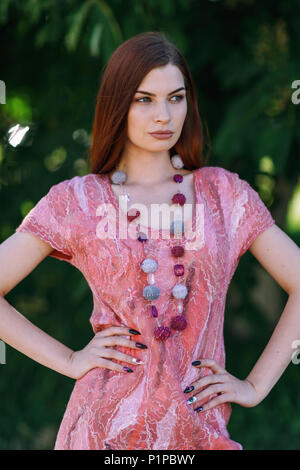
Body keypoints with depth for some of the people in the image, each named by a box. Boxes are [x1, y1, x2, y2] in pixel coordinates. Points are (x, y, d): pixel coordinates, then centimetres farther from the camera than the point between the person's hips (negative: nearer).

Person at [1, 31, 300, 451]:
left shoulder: (224, 193, 5)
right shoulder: (76, 201, 1)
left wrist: (255, 386, 0)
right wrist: (68, 360, -3)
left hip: (200, 427, 1)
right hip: (108, 422, -1)